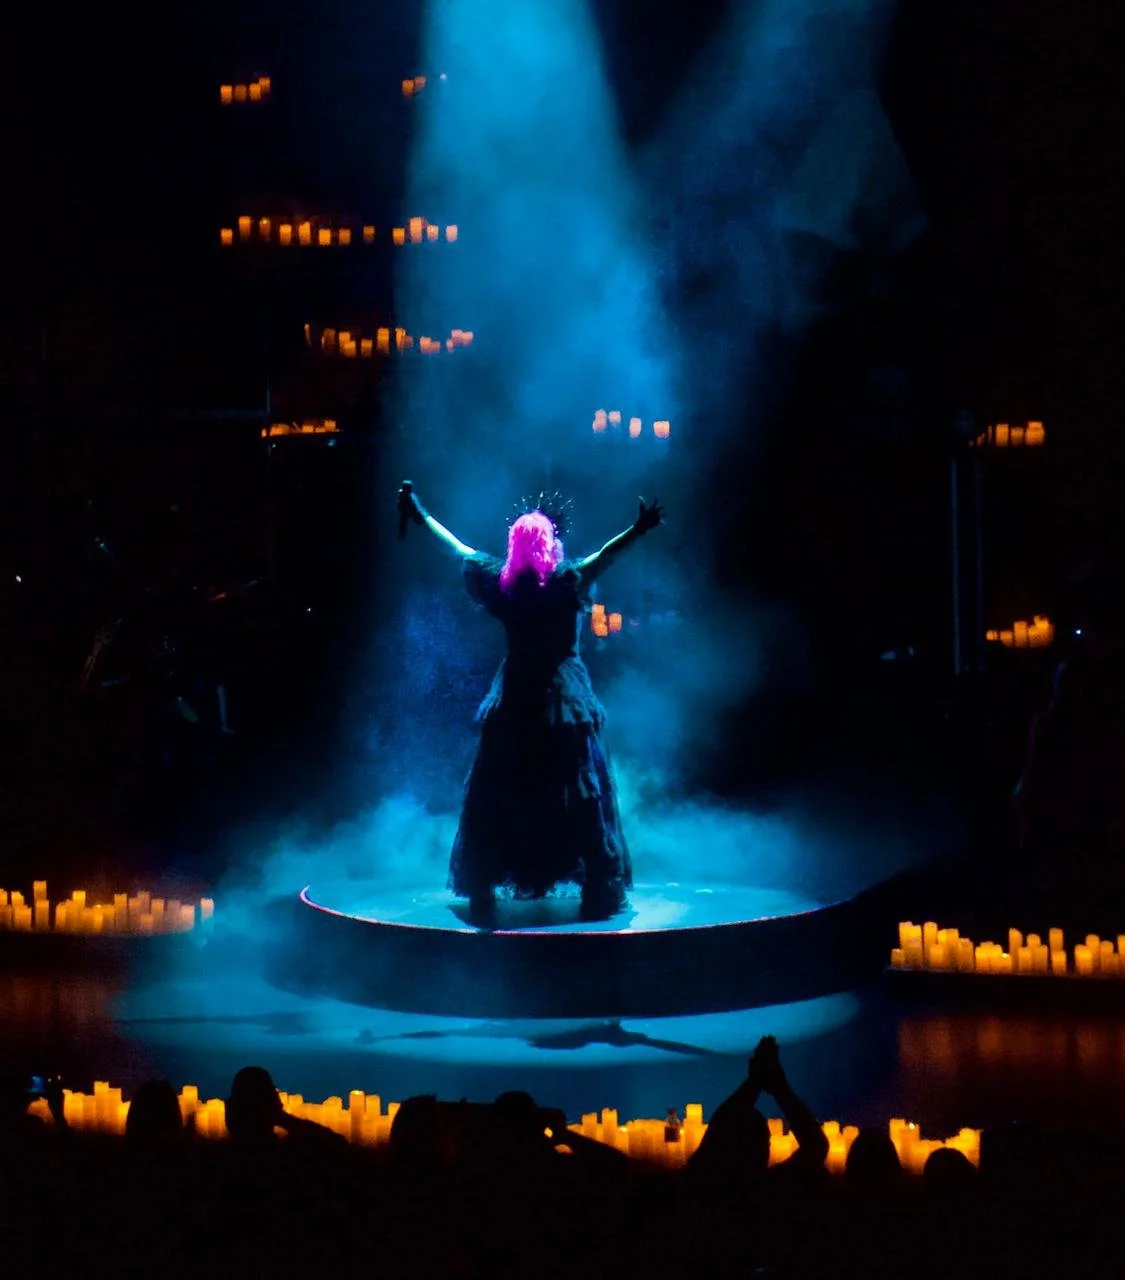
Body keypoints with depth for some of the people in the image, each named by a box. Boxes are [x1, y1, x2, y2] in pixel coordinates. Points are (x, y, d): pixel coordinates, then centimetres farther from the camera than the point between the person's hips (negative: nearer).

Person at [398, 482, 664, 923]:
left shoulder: (500, 584, 0)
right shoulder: (564, 584, -11)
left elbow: (459, 549, 11)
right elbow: (603, 555, -17)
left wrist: (421, 516, 22)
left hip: (513, 702, 3)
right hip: (564, 702, -3)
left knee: (496, 800, 8)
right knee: (581, 797, -2)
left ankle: (482, 893, 8)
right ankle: (599, 894, -4)